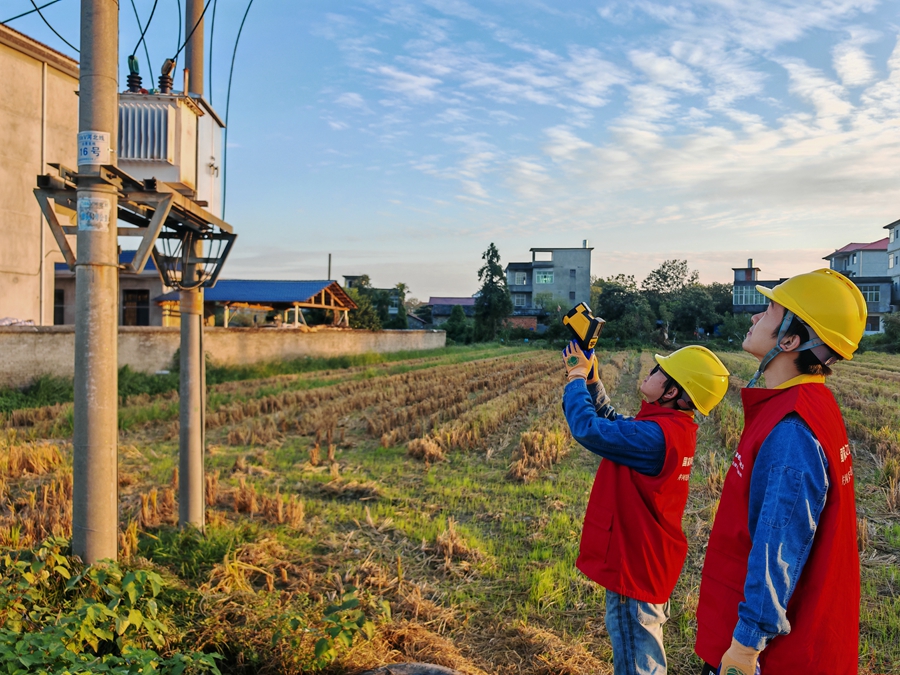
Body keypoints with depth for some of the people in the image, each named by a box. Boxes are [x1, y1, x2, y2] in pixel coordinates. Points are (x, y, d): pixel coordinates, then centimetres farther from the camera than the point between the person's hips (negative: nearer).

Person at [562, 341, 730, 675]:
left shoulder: (656, 436, -30)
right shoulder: (676, 427, 2)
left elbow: (587, 428, -29)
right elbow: (613, 422, 12)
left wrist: (577, 376, -13)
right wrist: (591, 379, 3)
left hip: (635, 565, -9)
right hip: (652, 560, 9)